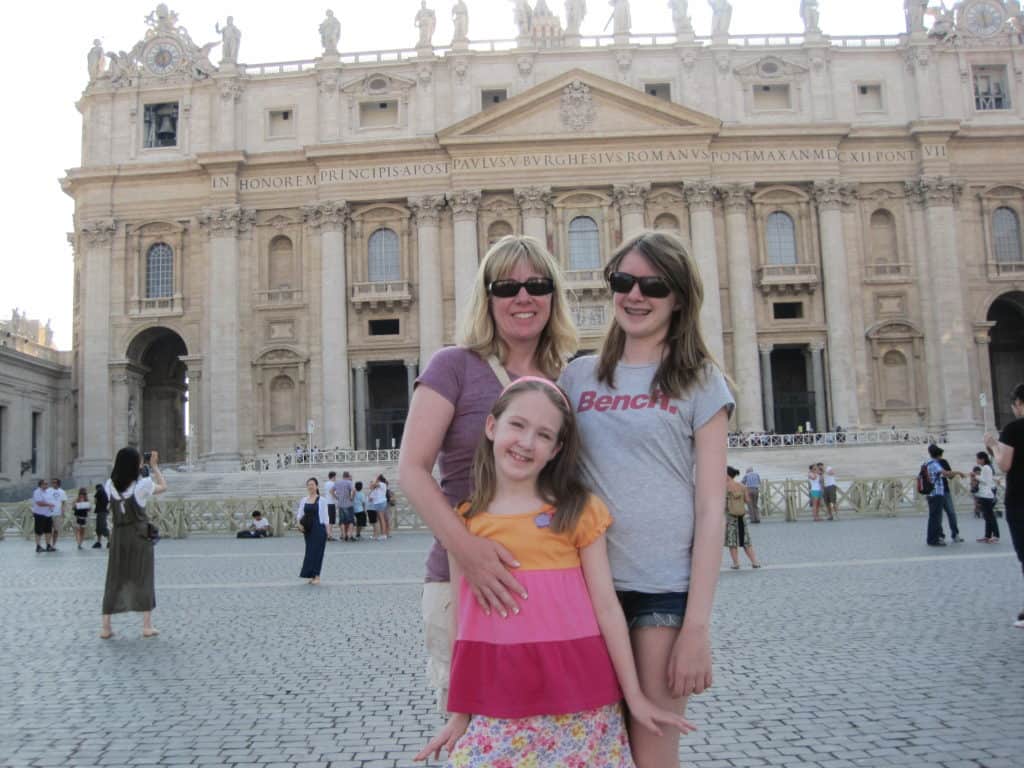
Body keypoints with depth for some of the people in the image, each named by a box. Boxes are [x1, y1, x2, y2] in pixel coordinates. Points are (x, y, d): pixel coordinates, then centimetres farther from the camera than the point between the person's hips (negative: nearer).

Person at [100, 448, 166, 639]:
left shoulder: (110, 485, -4)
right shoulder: (142, 484, -13)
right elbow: (163, 487, 4)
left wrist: (122, 464, 14)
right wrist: (154, 466, 9)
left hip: (118, 537, 3)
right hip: (140, 537, -3)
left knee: (114, 581, 10)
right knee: (143, 580, 7)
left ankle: (105, 627, 9)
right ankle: (147, 626, 8)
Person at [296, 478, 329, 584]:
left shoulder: (322, 500, -3)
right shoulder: (304, 500, 8)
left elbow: (325, 517, -2)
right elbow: (299, 513, 8)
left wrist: (326, 531, -5)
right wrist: (298, 522, -12)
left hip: (319, 528, -5)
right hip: (308, 529, 5)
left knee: (316, 551, -7)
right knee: (309, 551, 7)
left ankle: (316, 576, -4)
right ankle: (313, 576, 15)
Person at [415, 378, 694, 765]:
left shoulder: (578, 511, -3)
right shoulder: (462, 521, 3)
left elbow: (606, 606, -1)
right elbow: (462, 621, 7)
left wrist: (634, 696, 0)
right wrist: (459, 714, 10)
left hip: (576, 696, -1)